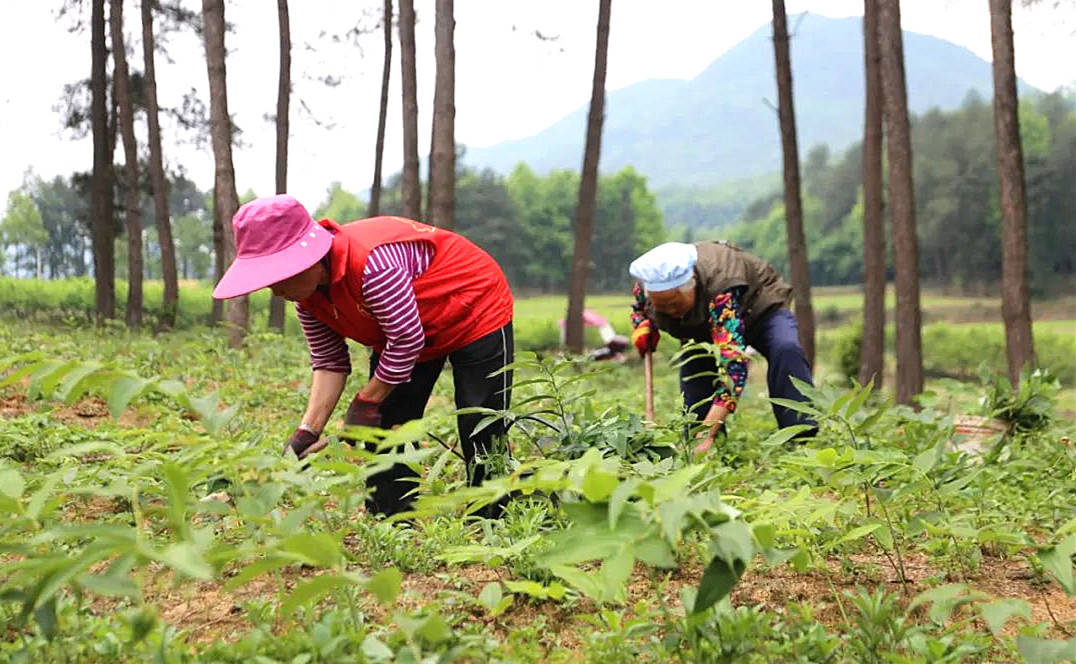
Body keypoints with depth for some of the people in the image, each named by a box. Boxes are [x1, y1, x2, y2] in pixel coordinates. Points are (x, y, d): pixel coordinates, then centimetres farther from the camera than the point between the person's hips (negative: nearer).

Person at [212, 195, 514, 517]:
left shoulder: (372, 264, -39)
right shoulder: (307, 290, -11)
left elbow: (407, 340, -33)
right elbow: (329, 362, -7)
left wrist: (367, 401, -21)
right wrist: (308, 430, -18)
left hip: (475, 314, -8)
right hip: (399, 336, 8)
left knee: (482, 435, -10)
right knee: (384, 428, 1)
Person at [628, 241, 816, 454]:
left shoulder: (720, 288, -45)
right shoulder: (646, 285, -26)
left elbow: (733, 361, -52)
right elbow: (638, 308, 2)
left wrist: (707, 434, -58)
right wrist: (642, 327, -24)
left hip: (759, 309, -5)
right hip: (702, 328, 6)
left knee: (786, 349, -35)